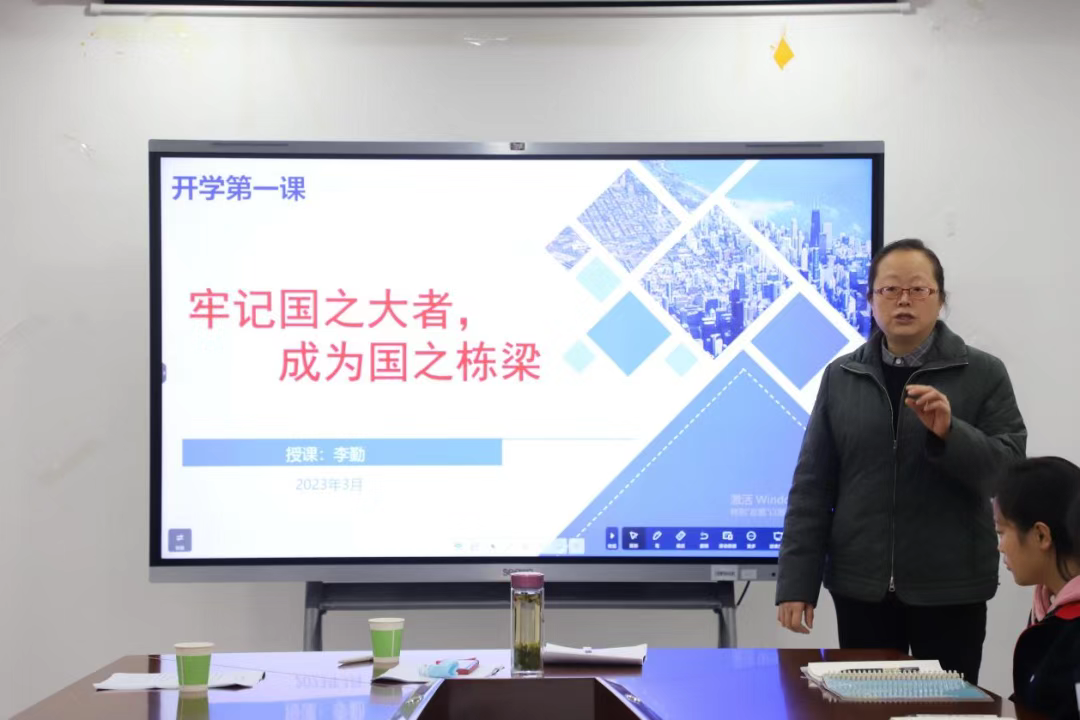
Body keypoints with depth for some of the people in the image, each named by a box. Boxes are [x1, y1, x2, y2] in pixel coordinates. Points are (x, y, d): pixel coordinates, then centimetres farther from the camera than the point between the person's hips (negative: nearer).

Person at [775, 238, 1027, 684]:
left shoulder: (983, 374, 0)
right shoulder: (840, 377, 7)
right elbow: (812, 487, 4)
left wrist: (949, 432, -22)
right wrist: (797, 582, -2)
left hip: (950, 587, -2)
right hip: (860, 585, 2)